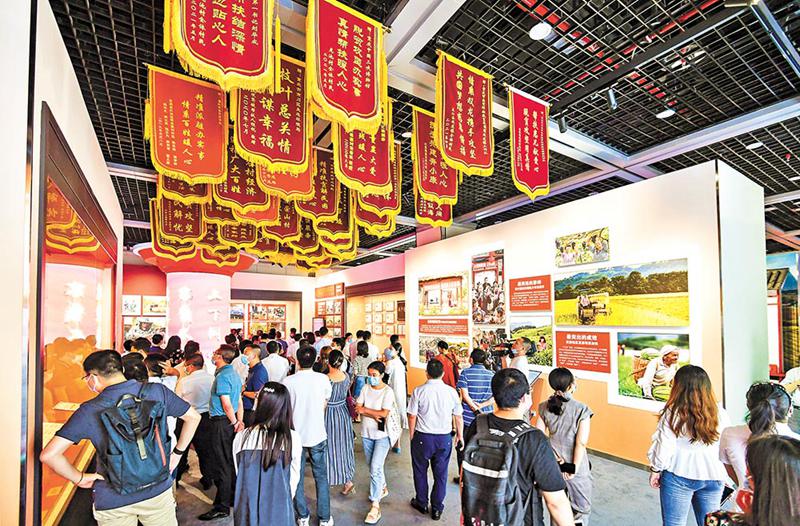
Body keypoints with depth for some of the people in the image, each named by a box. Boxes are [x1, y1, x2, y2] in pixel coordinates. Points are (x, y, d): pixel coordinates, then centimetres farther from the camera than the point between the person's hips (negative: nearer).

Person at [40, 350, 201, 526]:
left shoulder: (89, 411, -14)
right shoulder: (157, 391, -10)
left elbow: (48, 454, -17)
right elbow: (193, 417, -3)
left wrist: (79, 478, -2)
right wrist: (177, 453, 7)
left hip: (114, 501, -1)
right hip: (158, 490, 1)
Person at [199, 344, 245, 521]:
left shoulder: (222, 376, -19)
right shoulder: (234, 374, 10)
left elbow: (226, 405, -21)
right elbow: (239, 402, 9)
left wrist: (234, 422, -9)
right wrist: (239, 421, 3)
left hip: (221, 422, -9)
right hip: (230, 421, 9)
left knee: (222, 465, 0)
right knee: (231, 462, 19)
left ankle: (222, 507, 9)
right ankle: (234, 498, 31)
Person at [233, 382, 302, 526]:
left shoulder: (241, 437, -12)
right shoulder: (293, 438, -17)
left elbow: (239, 474, 0)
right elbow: (294, 479, -6)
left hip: (247, 512, 2)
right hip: (279, 514, -1)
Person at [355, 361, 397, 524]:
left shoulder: (388, 391, -14)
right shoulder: (365, 389, -2)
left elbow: (384, 413, -21)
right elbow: (358, 408, -8)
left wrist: (365, 410, -14)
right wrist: (373, 414, -22)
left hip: (382, 434, -5)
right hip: (366, 433, 5)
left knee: (375, 468, -9)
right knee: (372, 466, 19)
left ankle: (375, 505, 2)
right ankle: (383, 488, 43)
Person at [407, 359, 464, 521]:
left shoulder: (419, 391, -14)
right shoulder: (451, 391, -9)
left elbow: (412, 416, -9)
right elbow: (458, 417, -1)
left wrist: (411, 435, 7)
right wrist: (460, 435, 14)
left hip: (422, 437, -1)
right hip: (444, 438, 2)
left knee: (420, 471, 20)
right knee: (440, 474, 17)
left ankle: (421, 503, 36)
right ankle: (437, 509, 28)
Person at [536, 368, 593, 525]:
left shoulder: (545, 407, -5)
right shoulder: (582, 409, -15)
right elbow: (581, 443, -17)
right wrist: (574, 469, -12)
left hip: (552, 464, 3)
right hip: (575, 465, -3)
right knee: (582, 509, 16)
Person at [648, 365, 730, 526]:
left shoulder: (673, 413, -17)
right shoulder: (720, 414, -7)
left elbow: (664, 448, -13)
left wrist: (655, 470, 2)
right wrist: (724, 477, 16)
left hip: (679, 477, -3)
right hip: (713, 478, 4)